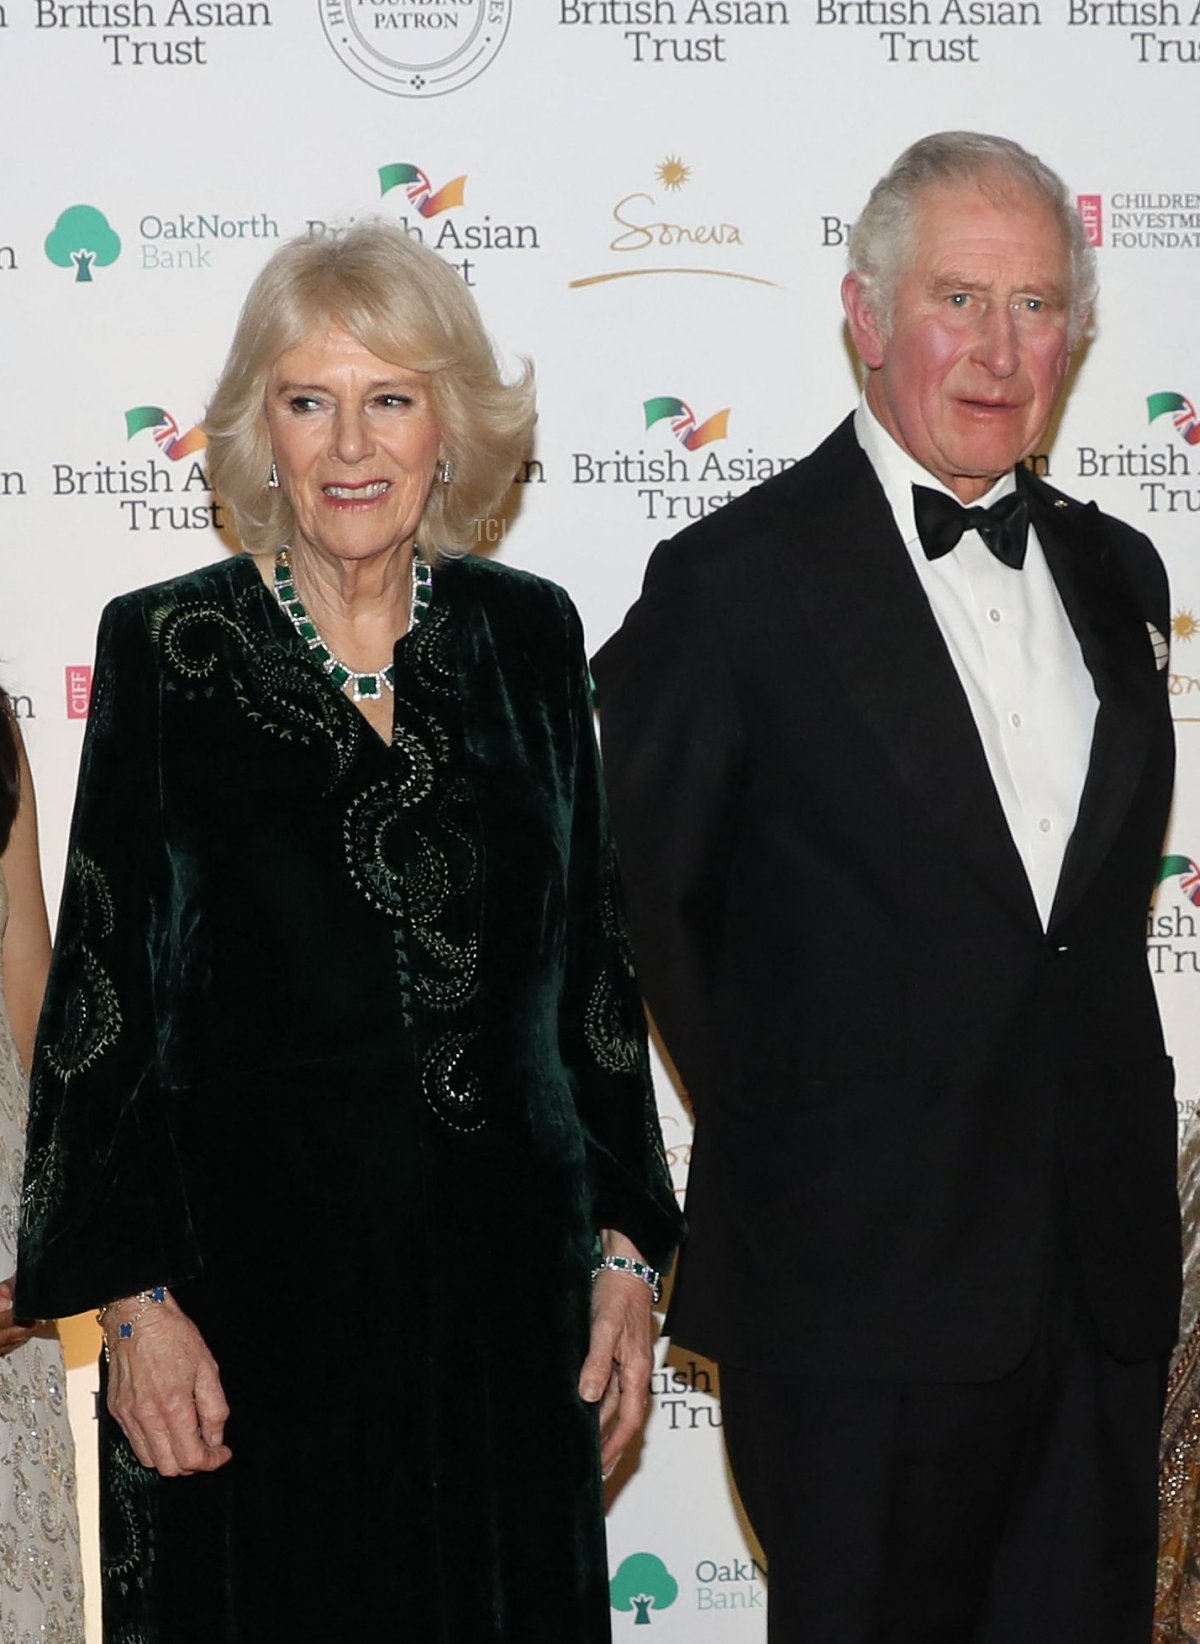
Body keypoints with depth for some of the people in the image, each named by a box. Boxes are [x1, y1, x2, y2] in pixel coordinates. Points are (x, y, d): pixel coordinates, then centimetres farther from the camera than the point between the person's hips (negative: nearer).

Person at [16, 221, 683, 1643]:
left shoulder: (525, 635, 4)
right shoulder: (170, 649, -5)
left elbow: (592, 963, 9)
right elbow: (103, 994, -4)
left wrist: (624, 1249, 7)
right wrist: (134, 1299, -9)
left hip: (505, 1273, 3)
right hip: (255, 1277, -3)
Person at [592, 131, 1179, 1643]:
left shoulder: (1115, 573, 11)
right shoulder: (740, 580, -8)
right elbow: (613, 884, -4)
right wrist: (764, 1115, 0)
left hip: (1103, 1277, 6)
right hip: (864, 1290, -5)